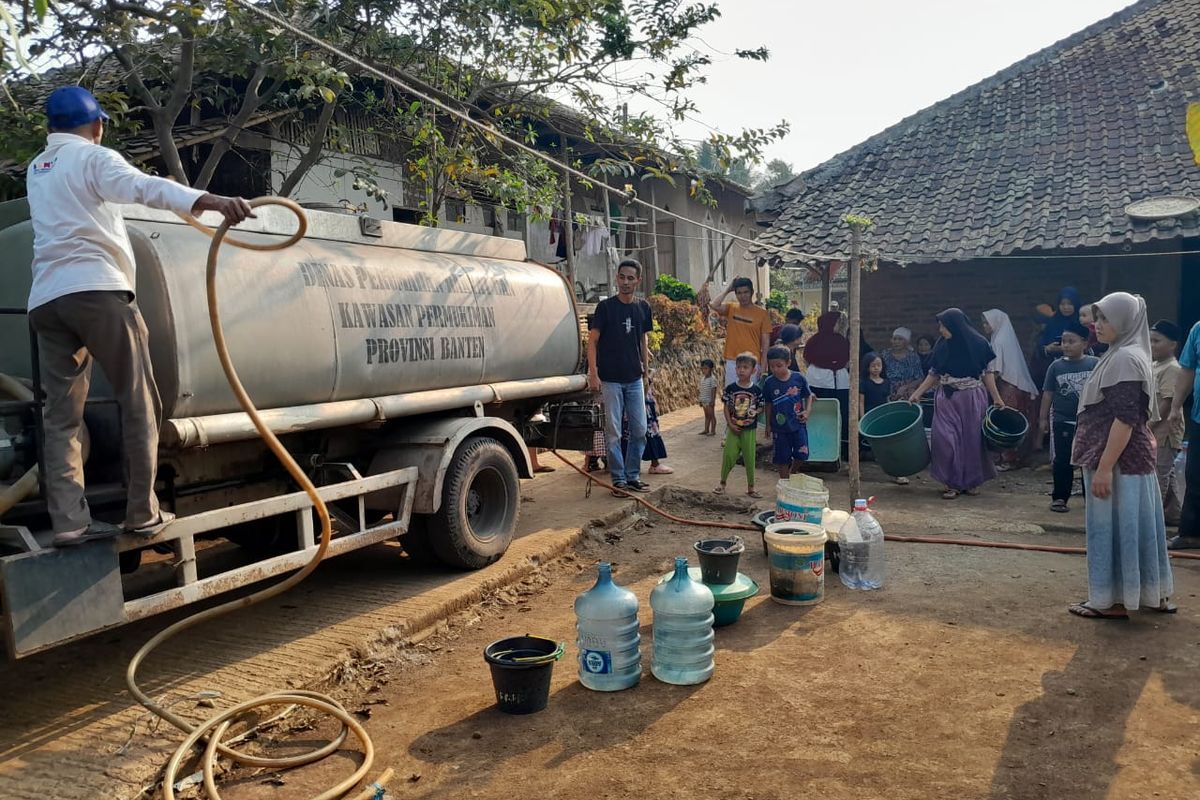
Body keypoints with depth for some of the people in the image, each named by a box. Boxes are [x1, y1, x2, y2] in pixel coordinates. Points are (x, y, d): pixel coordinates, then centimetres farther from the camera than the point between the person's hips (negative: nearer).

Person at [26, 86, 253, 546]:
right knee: (138, 403, -1)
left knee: (61, 414, 5)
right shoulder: (93, 157, 5)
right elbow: (144, 186, -18)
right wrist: (206, 200, -36)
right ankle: (142, 514, -2)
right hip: (95, 288, -7)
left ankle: (68, 521, -2)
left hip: (44, 299, 7)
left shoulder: (36, 171, 28)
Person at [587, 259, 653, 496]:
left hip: (634, 379, 5)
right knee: (613, 432, 0)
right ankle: (619, 480, 9)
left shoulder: (643, 308, 7)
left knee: (640, 430, 6)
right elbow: (592, 341, -7)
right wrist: (593, 374, -15)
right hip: (610, 379, -4)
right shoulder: (605, 307, -6)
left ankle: (633, 476, 19)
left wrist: (646, 371, 15)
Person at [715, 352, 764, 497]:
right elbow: (726, 407, -1)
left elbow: (761, 407, 4)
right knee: (728, 455, 2)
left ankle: (751, 487, 19)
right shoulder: (730, 388, -4)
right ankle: (722, 483, 19)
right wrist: (730, 424, -9)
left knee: (750, 458, 7)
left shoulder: (757, 390, -4)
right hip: (733, 428, 0)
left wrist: (755, 412, -18)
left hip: (750, 429, 0)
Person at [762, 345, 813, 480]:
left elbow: (808, 396, 7)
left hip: (798, 424, 0)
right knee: (782, 459, 7)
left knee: (802, 455, 0)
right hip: (780, 427, 0)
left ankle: (792, 472, 30)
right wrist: (768, 425, 7)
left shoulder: (798, 378, -8)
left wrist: (807, 411, -8)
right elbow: (768, 404, 4)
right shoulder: (769, 383, -7)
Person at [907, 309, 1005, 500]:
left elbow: (987, 372, 0)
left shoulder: (978, 344, -5)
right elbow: (934, 374, 8)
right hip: (947, 400, 2)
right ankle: (952, 483, 2)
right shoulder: (942, 346, 3)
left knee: (972, 440, 5)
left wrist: (996, 397, -5)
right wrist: (917, 394, 2)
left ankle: (971, 482, 20)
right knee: (946, 439, -7)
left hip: (972, 399, -2)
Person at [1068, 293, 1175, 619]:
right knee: (1133, 524, 15)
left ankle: (1115, 601, 9)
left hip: (1119, 459, -10)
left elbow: (1125, 419, -23)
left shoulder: (1125, 359, -17)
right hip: (1131, 457, 10)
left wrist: (1104, 467, -24)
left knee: (1114, 526, -1)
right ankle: (1154, 594, 25)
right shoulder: (1123, 355, 14)